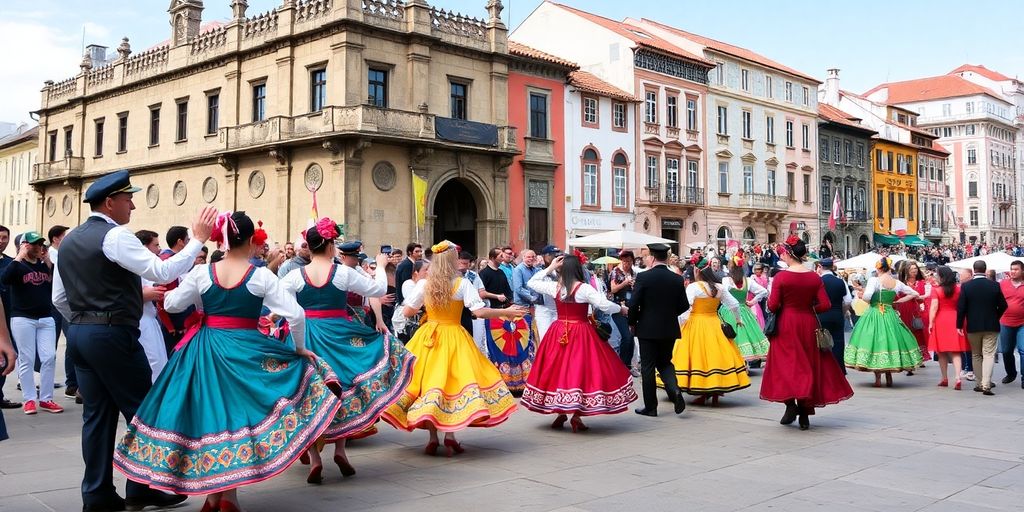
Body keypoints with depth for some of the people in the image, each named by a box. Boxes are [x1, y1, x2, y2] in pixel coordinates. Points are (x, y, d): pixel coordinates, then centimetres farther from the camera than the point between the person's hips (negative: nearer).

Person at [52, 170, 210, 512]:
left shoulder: (69, 240, 15)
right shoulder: (115, 236, -13)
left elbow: (59, 298, 18)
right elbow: (162, 272, -21)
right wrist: (198, 239, -16)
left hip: (78, 333, 9)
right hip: (114, 334, -9)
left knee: (97, 414, 10)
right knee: (142, 411, 2)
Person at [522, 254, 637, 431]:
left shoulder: (554, 287, -1)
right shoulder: (584, 289, -12)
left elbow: (532, 282, 13)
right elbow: (605, 305, -15)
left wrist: (550, 267, 10)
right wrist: (621, 308, 3)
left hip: (559, 334, 4)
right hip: (580, 334, -4)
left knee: (558, 369, 12)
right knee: (579, 369, 1)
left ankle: (560, 412, 16)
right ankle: (577, 415, -2)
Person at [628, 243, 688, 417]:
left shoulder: (643, 277, -12)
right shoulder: (677, 279, -1)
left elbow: (633, 304, -14)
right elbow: (684, 305, 3)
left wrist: (631, 323, 3)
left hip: (647, 329, -3)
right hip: (669, 329, 4)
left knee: (648, 367, 6)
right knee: (665, 362, 19)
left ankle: (650, 407, 10)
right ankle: (674, 390, -6)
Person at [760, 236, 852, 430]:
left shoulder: (781, 277, -11)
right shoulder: (814, 277, -1)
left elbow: (772, 306, -14)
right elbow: (826, 305, -5)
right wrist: (809, 308, 12)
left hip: (786, 325, -3)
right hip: (808, 325, 4)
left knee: (786, 363, 7)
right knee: (808, 365, 11)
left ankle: (791, 403, -11)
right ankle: (804, 414, 14)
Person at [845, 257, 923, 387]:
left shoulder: (874, 280, -12)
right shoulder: (897, 283, 3)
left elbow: (866, 296, -23)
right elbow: (914, 294, 14)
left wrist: (862, 296, -1)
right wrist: (897, 301, 14)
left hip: (874, 314, -4)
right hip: (890, 316, 4)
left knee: (875, 342, 1)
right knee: (890, 340, 12)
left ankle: (878, 378, 0)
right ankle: (889, 378, 16)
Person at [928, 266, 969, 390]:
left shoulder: (936, 290, -8)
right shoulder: (959, 289, 2)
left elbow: (934, 307, -11)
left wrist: (930, 323, -6)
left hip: (941, 321, -2)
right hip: (955, 321, 2)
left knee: (942, 352, 10)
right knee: (955, 352, 3)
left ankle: (945, 379, 16)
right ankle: (958, 378, -12)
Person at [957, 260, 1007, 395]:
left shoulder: (966, 286, -7)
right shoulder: (995, 285, -5)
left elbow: (960, 307, -9)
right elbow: (1003, 306, 0)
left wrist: (959, 325, 0)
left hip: (973, 327, 0)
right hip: (991, 326, 0)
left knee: (976, 355, 14)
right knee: (989, 355, -1)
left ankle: (979, 383, 18)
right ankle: (986, 385, -13)